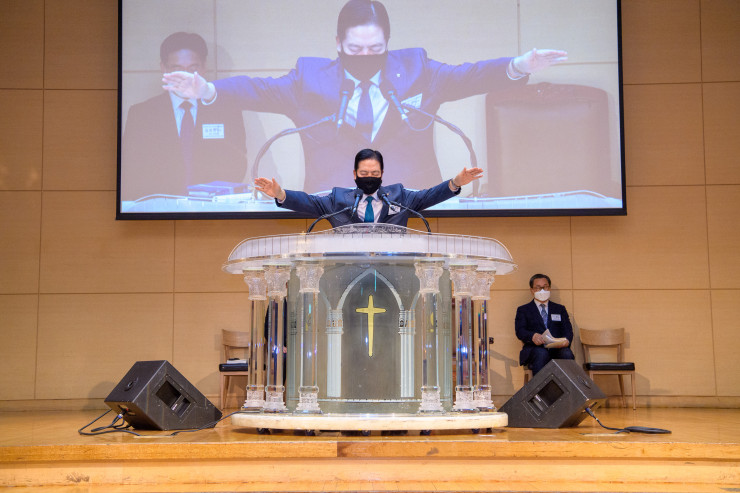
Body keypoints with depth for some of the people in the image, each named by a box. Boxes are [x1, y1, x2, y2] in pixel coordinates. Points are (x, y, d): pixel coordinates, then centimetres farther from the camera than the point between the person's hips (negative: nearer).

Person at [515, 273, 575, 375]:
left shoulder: (560, 309, 27)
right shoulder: (523, 310, 20)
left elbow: (567, 330, 13)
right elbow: (520, 331, 3)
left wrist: (566, 340, -13)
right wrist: (533, 336, -21)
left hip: (557, 349, 2)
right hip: (535, 349, -2)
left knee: (567, 354, -32)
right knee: (541, 354, -37)